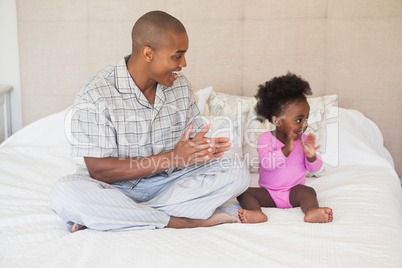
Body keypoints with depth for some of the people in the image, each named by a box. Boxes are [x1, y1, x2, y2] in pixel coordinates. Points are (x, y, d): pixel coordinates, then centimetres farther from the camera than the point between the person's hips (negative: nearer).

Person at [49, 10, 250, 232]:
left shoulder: (180, 86, 3)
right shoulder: (95, 96, -16)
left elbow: (194, 137, 11)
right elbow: (98, 170, -20)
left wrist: (206, 148, -16)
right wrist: (172, 158, -26)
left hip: (168, 183, 5)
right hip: (117, 188, -5)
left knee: (237, 174, -15)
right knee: (63, 194, -33)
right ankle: (175, 221, -26)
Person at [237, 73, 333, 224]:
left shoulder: (304, 140, 2)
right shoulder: (266, 139, -8)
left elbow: (315, 168, 0)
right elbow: (267, 163, -23)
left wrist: (311, 156, -22)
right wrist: (286, 149, -34)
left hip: (294, 190, 1)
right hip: (269, 193, -1)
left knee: (308, 191, -28)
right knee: (244, 192, -21)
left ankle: (312, 211, -54)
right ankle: (256, 213, -47)